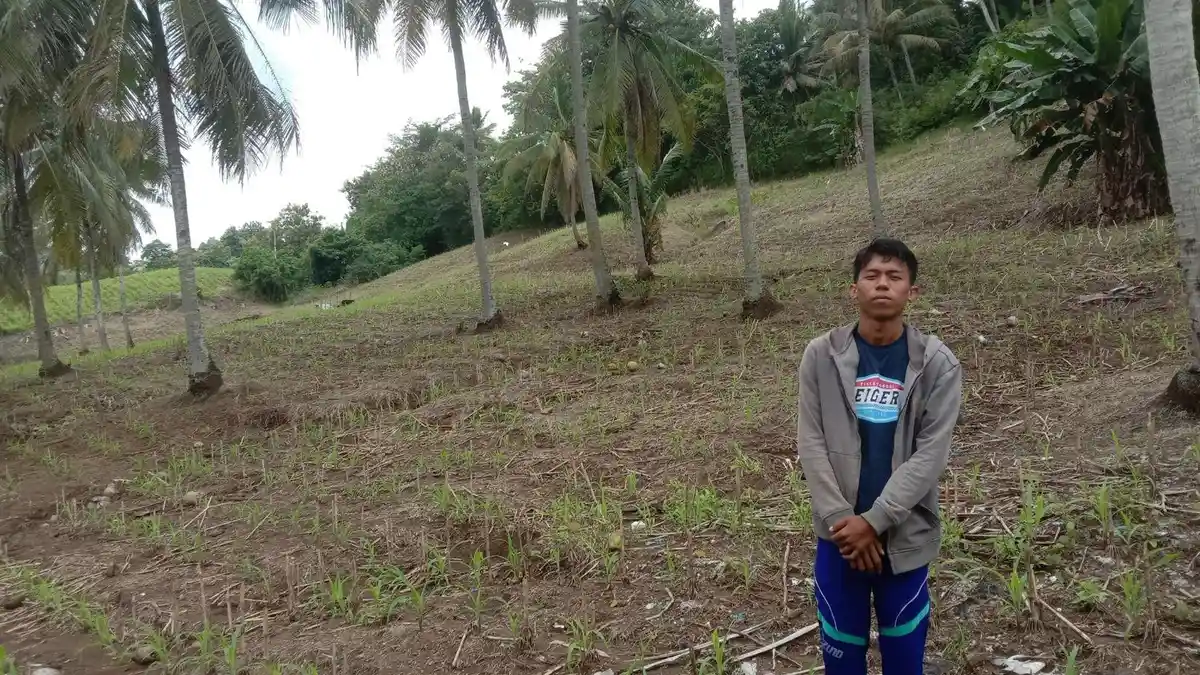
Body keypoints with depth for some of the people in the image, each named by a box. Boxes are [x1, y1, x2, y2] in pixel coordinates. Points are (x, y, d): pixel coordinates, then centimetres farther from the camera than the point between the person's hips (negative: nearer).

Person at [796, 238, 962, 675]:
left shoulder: (938, 363, -6)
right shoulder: (821, 355, -3)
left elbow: (931, 453, -11)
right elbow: (811, 443, -4)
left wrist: (875, 521, -16)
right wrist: (841, 519, -12)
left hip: (905, 535, -1)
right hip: (838, 534, 1)